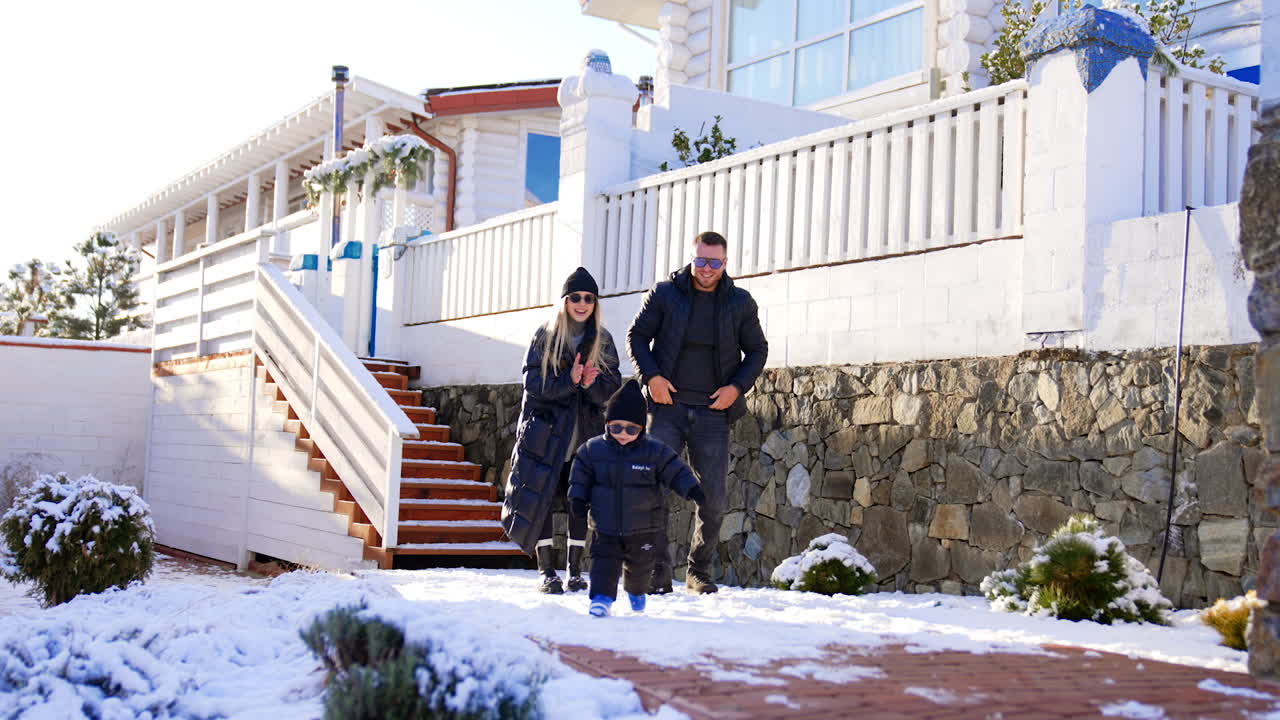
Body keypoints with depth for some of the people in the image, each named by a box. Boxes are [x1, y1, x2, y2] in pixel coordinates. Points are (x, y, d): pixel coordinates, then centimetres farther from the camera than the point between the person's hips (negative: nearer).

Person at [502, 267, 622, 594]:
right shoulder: (545, 336, 0)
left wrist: (592, 383, -20)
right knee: (541, 498, -5)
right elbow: (533, 382, -8)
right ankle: (547, 571, 4)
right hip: (546, 432, -2)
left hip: (586, 433, 2)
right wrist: (569, 380, -21)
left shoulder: (603, 340, 7)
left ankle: (575, 571, 12)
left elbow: (613, 386, 1)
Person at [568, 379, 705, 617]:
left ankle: (636, 592, 43)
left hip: (642, 528, 0)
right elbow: (580, 475, 5)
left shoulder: (655, 451, -10)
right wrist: (578, 497, -5)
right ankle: (602, 597, -5)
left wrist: (691, 489, -16)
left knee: (640, 565, 17)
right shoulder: (592, 449, -5)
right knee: (604, 559, -10)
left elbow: (676, 471, -5)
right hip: (606, 527, 0)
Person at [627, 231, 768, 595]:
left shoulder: (740, 303, 5)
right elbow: (637, 336, 7)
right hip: (668, 405, -1)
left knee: (713, 498, 4)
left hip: (713, 411, 2)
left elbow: (757, 350, 13)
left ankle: (699, 571, 19)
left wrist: (737, 387, -3)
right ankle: (659, 570, -2)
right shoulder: (664, 294, 1)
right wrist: (651, 376, -8)